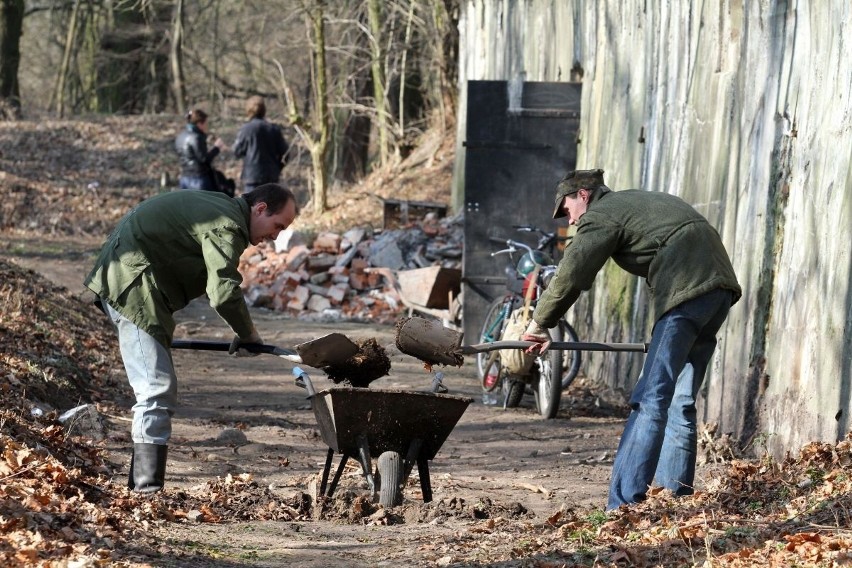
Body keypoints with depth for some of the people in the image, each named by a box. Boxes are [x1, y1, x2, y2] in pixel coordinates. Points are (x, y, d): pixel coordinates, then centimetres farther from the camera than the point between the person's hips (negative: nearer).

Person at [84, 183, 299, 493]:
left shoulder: (218, 207, 19)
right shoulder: (227, 225, -15)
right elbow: (224, 293, -23)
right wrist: (248, 334, -7)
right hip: (133, 287, -11)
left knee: (157, 388, 15)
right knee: (158, 389, -15)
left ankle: (141, 484, 17)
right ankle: (147, 488, -19)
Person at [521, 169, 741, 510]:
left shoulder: (601, 215, 4)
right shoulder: (641, 202, 31)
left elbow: (570, 277, -4)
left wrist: (540, 324, 7)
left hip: (686, 290, -9)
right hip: (721, 286, 9)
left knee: (651, 401, -12)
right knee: (681, 402, 15)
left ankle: (624, 504, -18)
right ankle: (675, 497, 17)